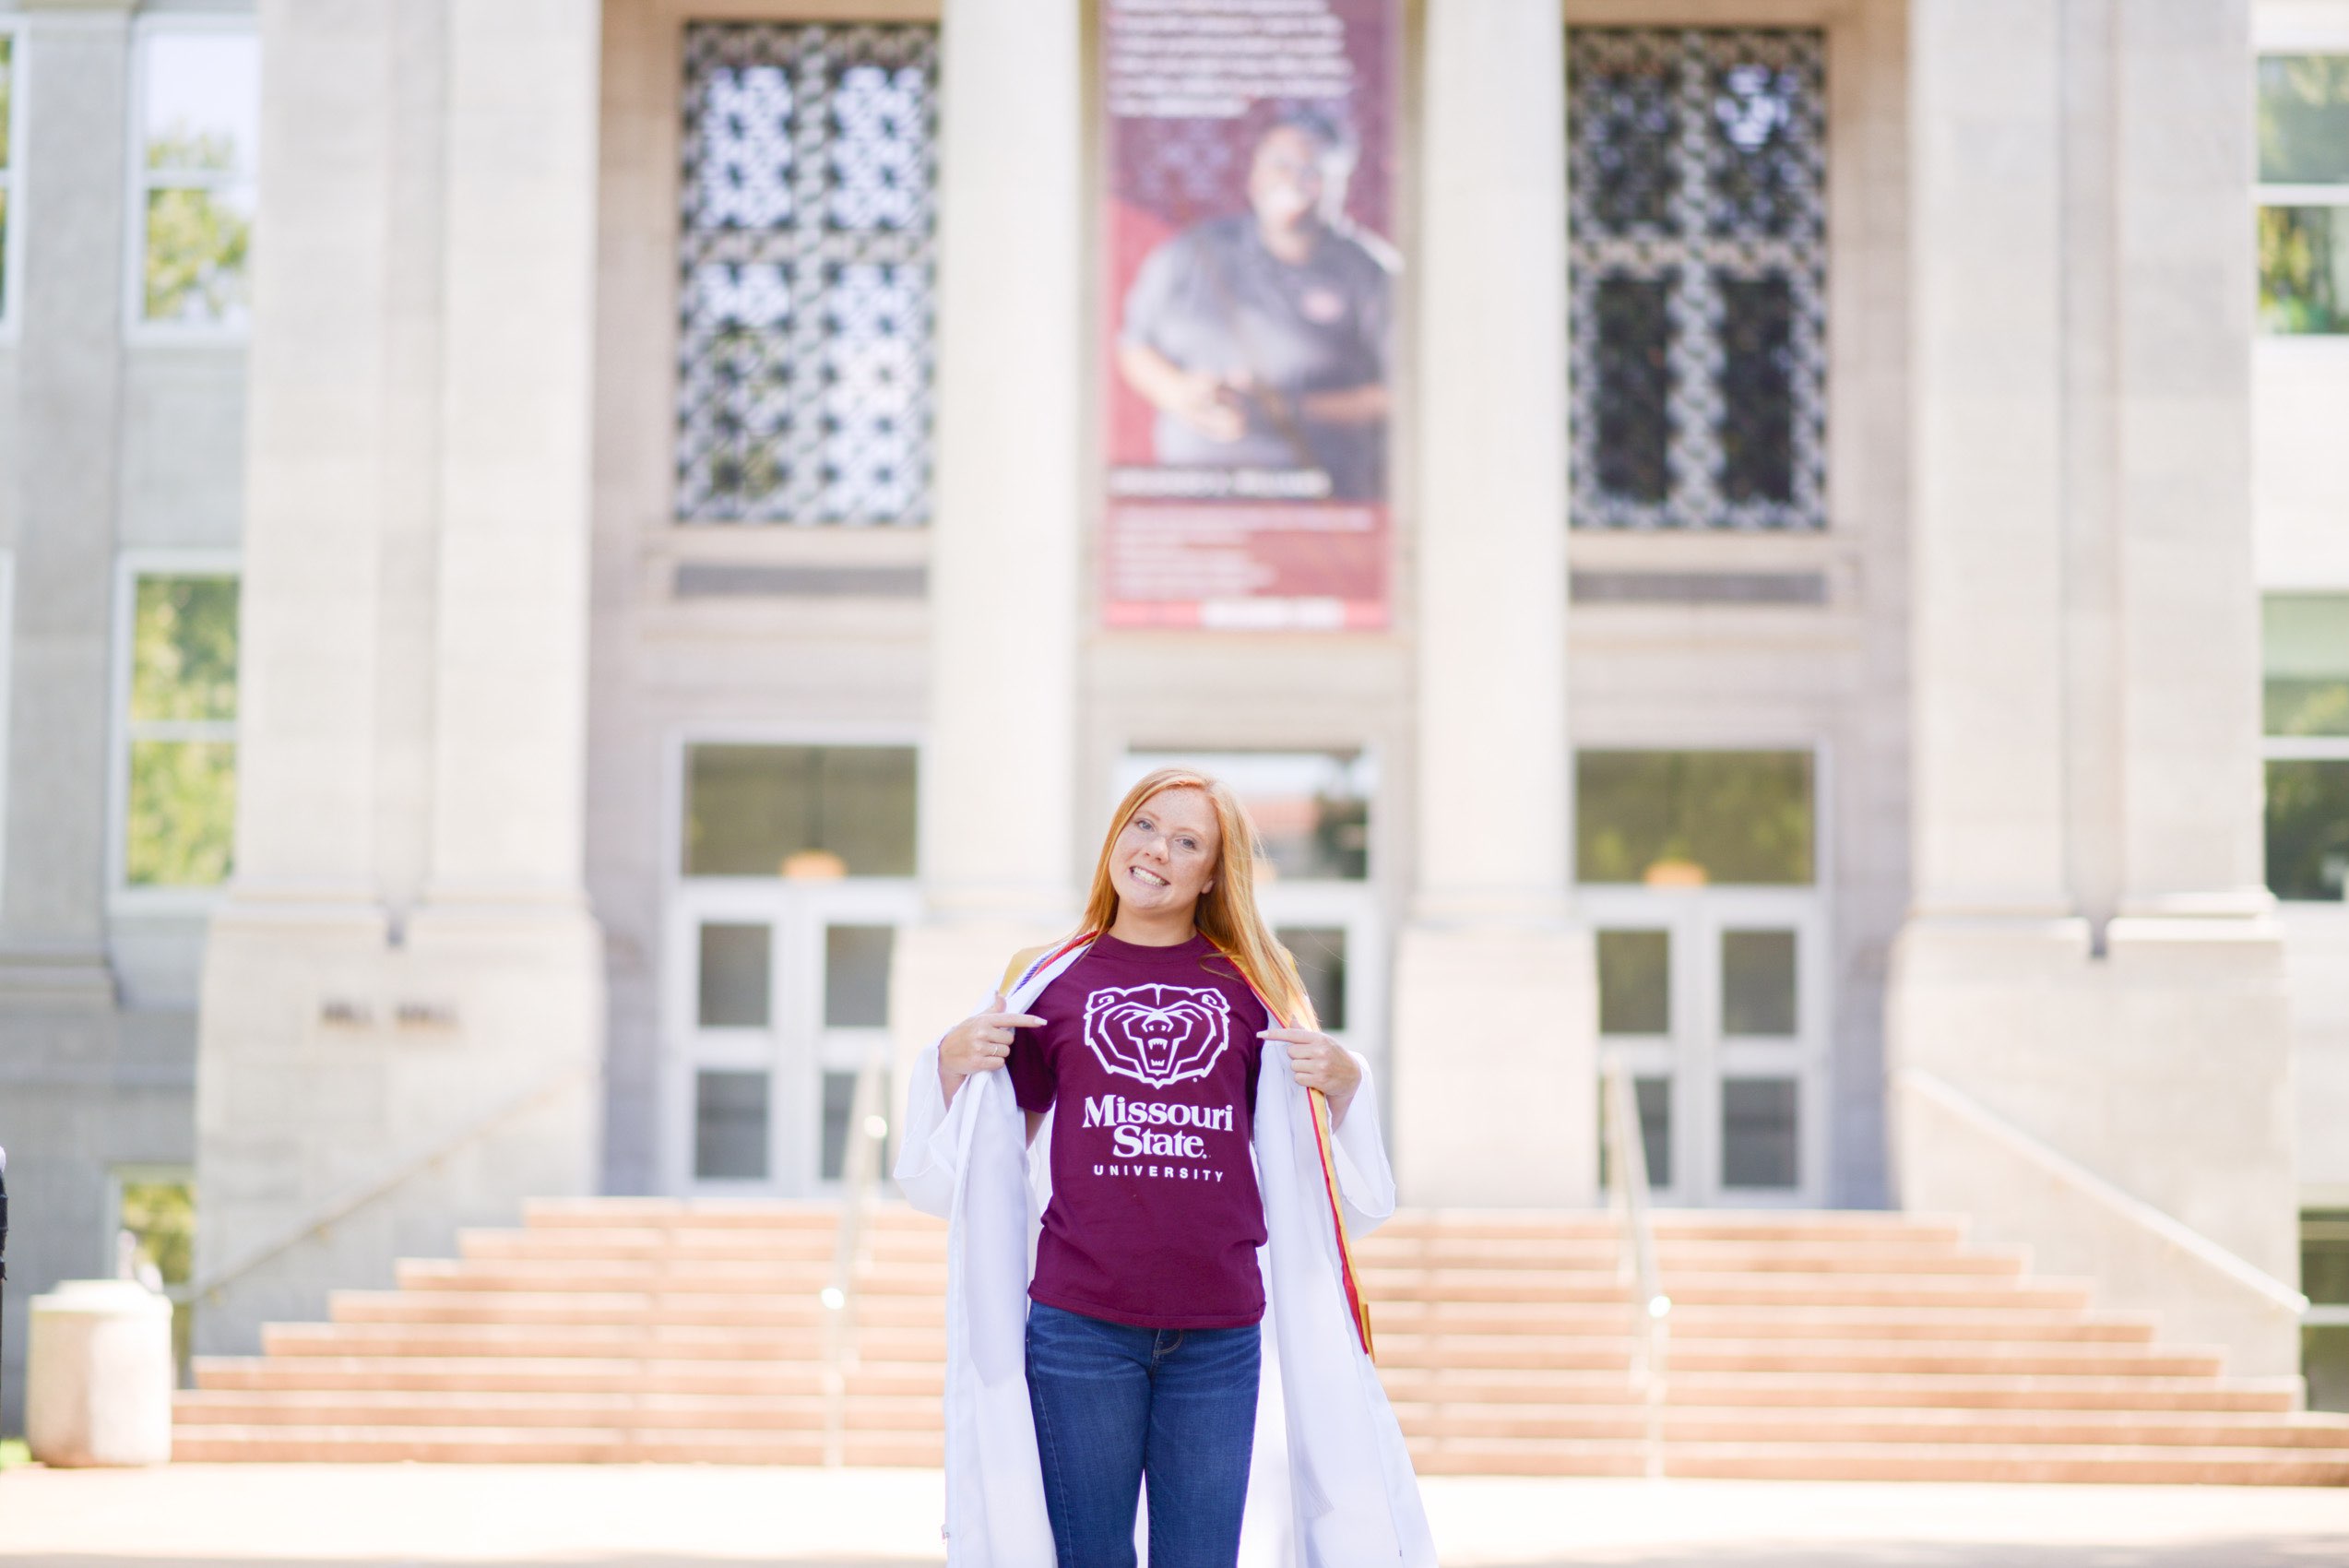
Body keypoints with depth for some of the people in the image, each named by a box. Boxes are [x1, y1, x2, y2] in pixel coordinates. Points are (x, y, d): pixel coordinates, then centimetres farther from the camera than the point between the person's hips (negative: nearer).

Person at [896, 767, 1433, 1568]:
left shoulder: (1251, 990, 9)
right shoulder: (1051, 980, 9)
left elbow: (1321, 1178, 12)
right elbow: (989, 1161, 11)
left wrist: (1341, 1081, -7)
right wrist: (952, 1061, -5)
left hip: (1220, 1334, 1)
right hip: (1078, 1327, -1)